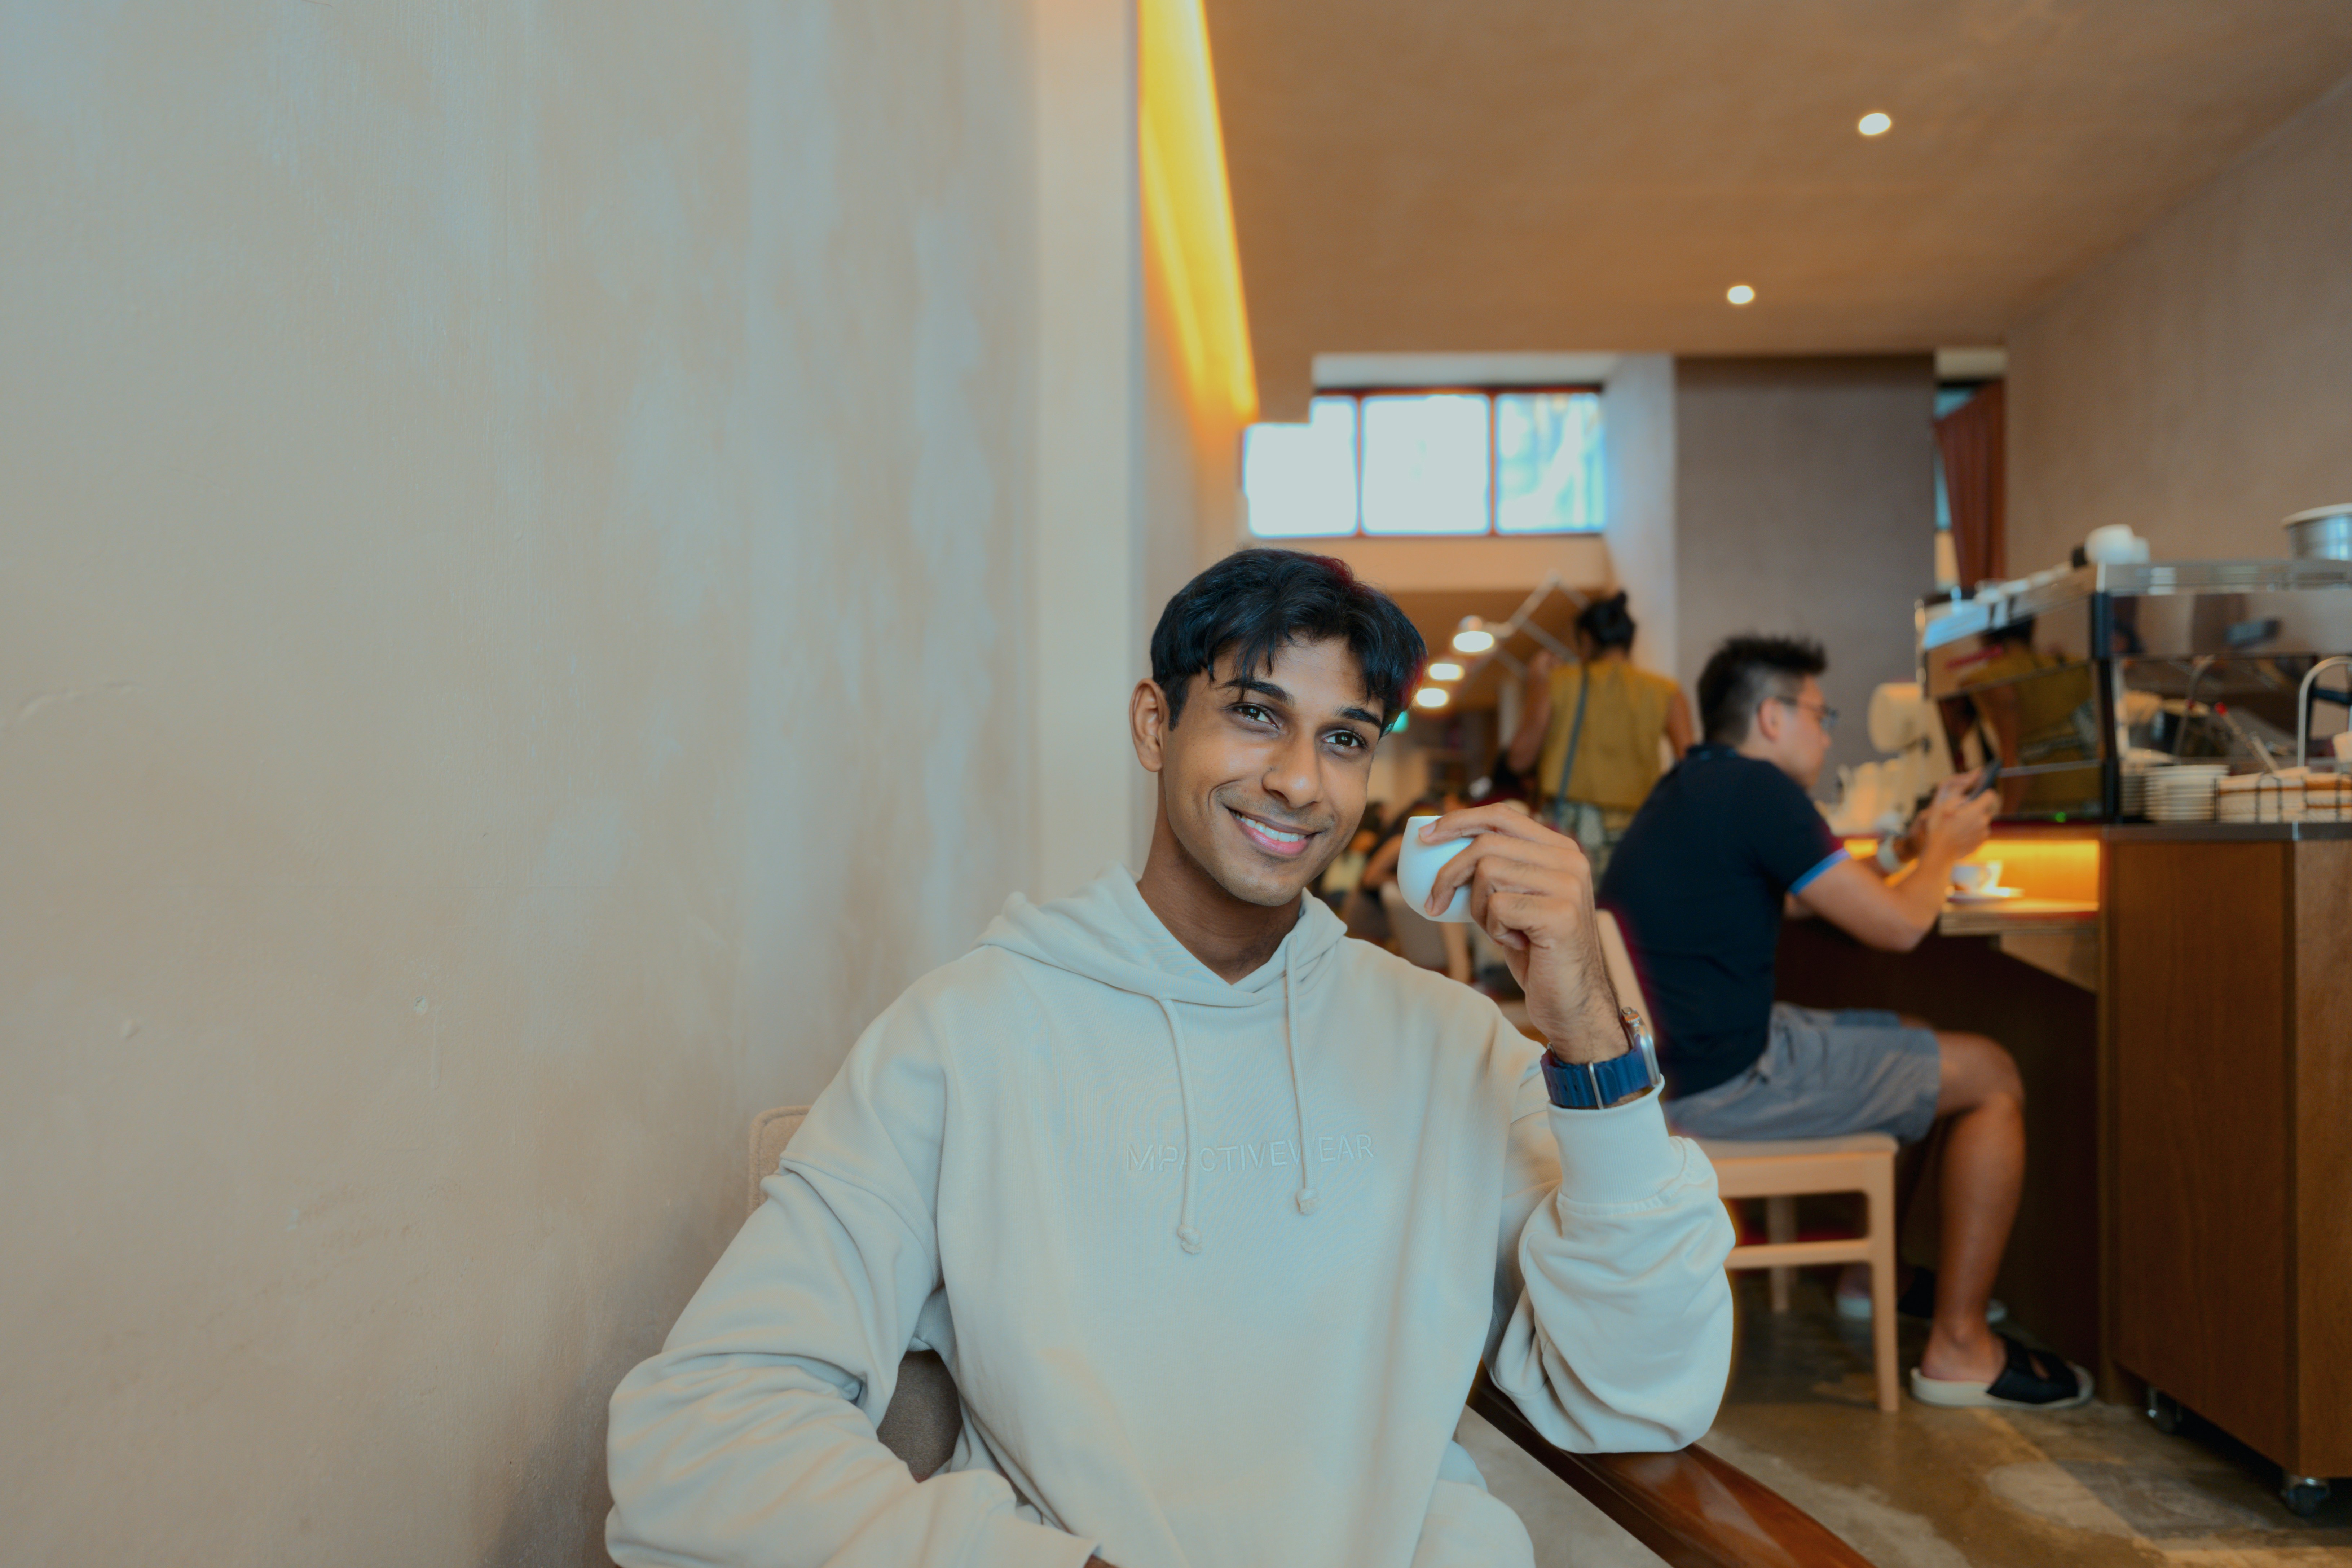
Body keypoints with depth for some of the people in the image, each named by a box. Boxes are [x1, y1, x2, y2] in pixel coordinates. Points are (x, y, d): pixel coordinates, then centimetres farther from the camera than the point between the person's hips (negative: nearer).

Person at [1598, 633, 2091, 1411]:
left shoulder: (1696, 785, 16)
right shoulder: (1755, 788, -15)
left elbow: (1836, 888, 28)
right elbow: (1897, 925, -12)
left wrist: (1918, 841, 22)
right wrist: (1942, 849, 7)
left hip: (1674, 1052, 10)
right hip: (1721, 1083, -10)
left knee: (1913, 1042, 28)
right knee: (1994, 1078, 2)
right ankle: (1958, 1349, 8)